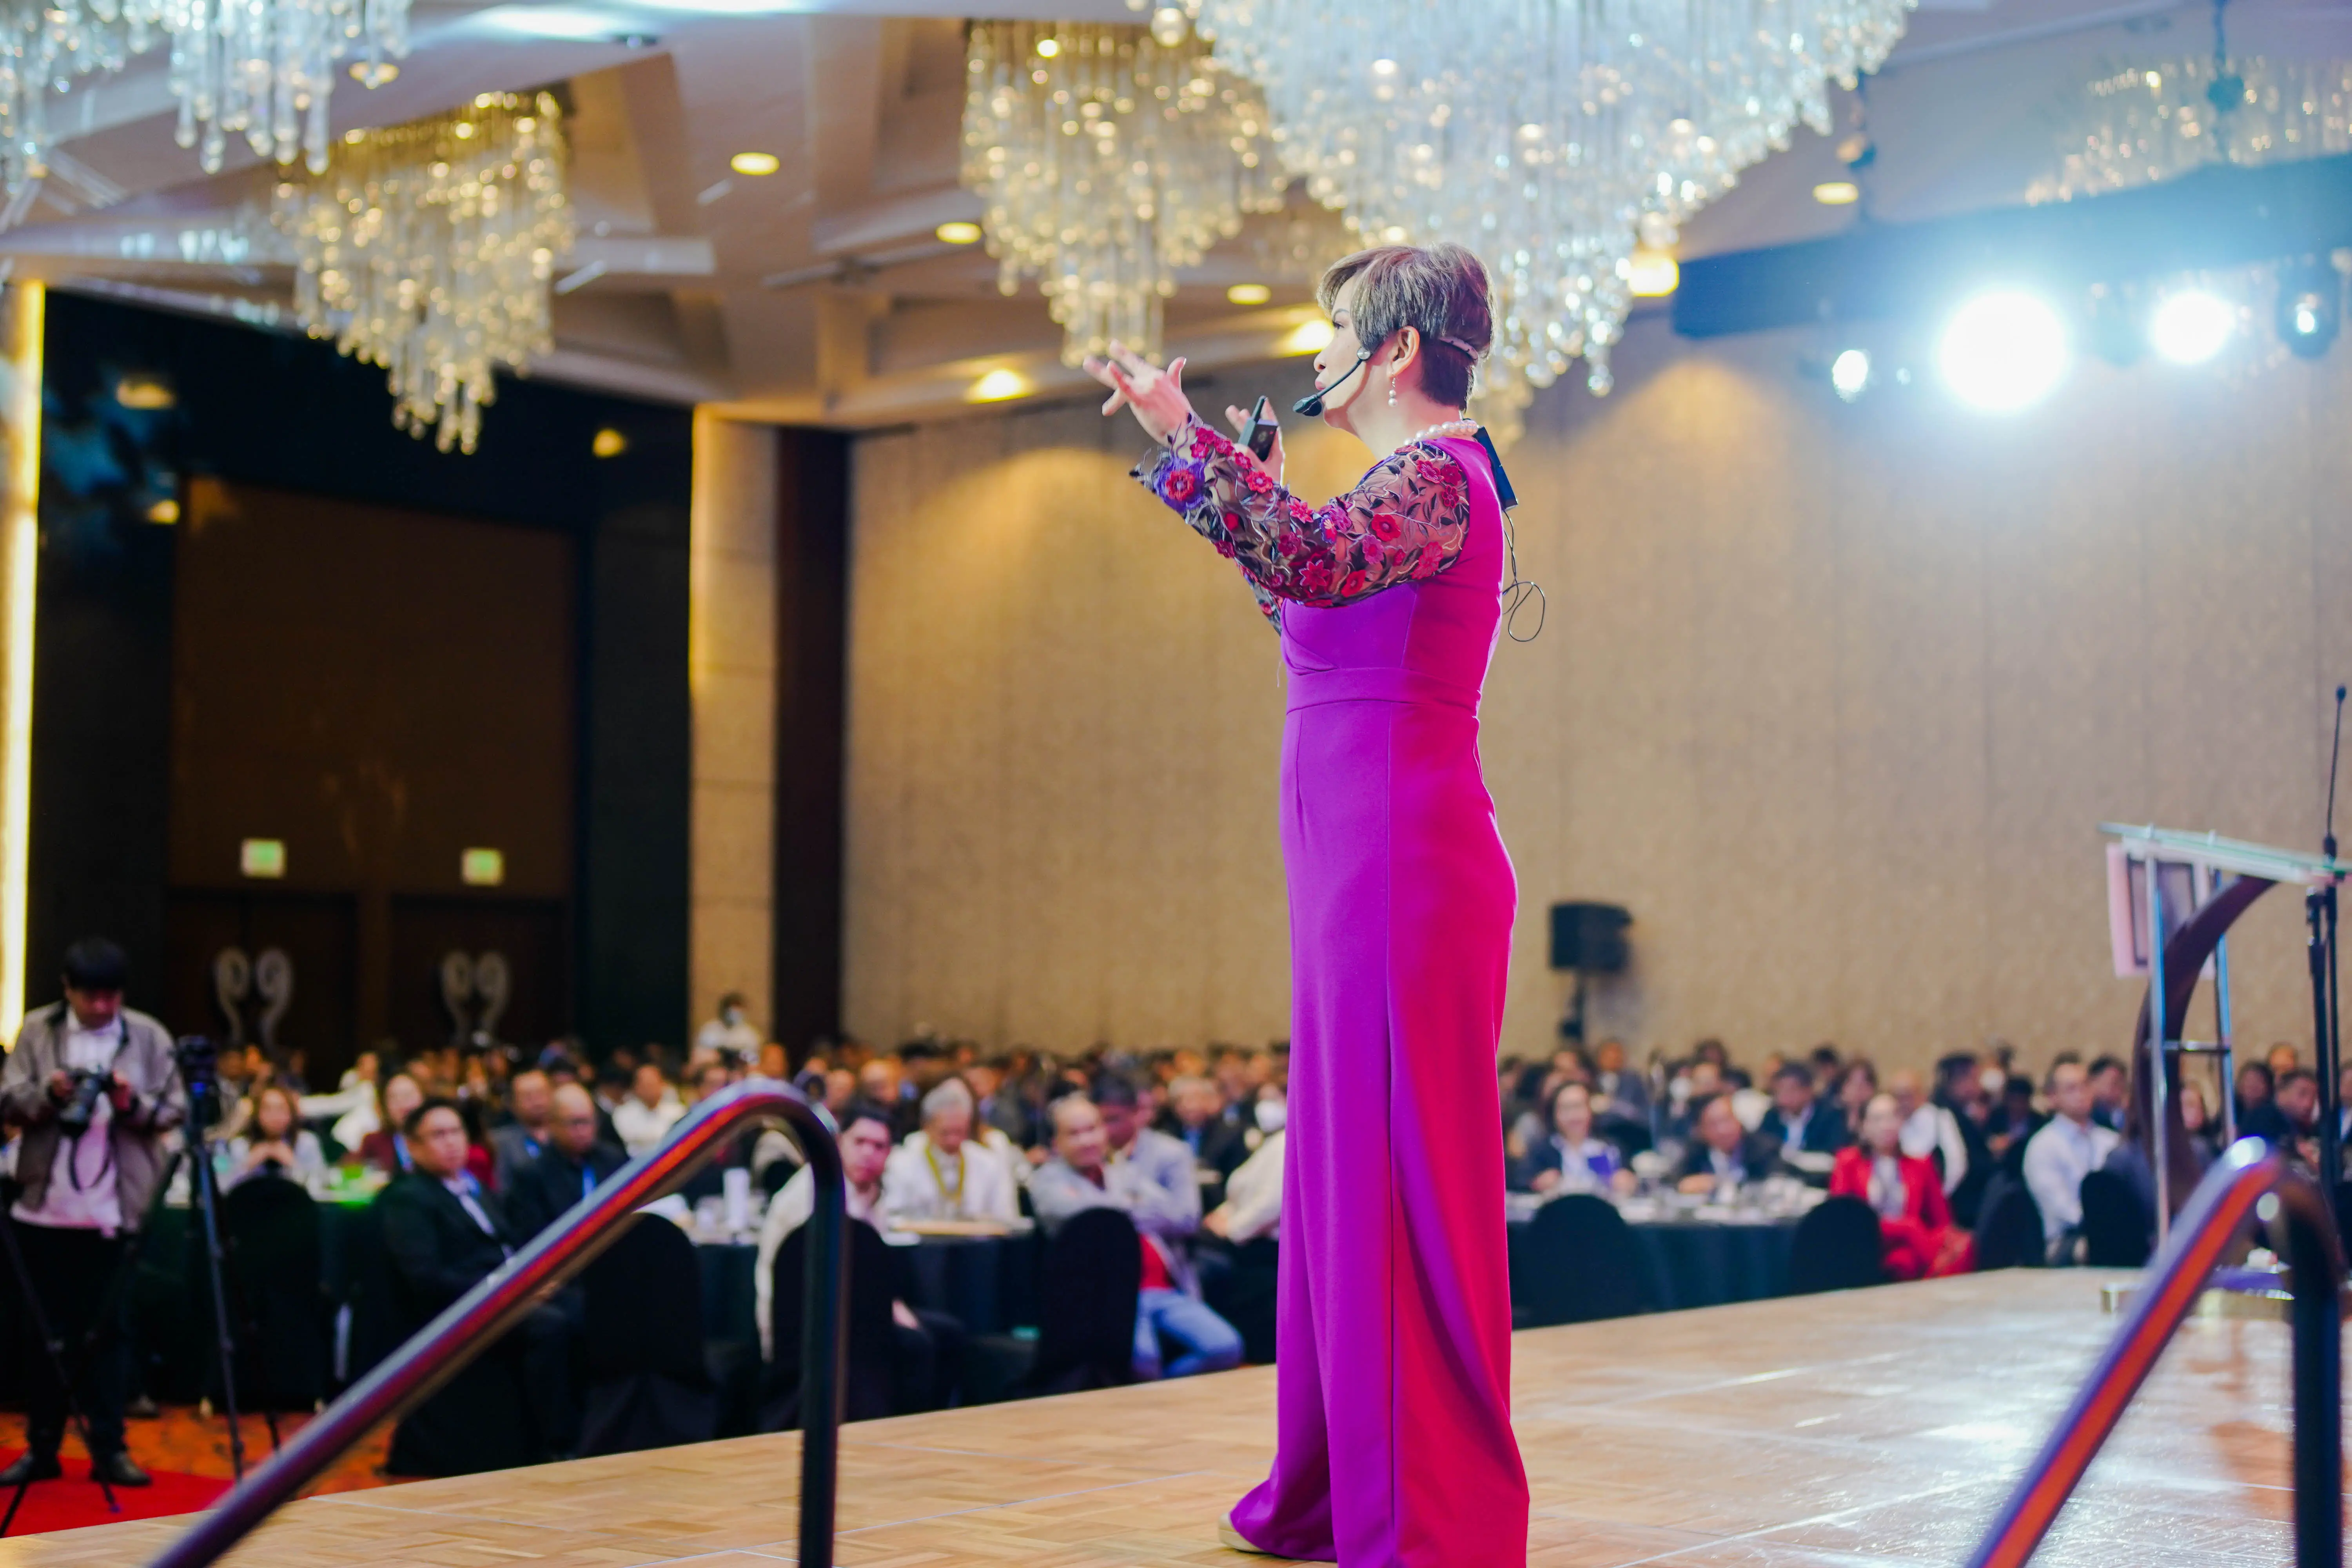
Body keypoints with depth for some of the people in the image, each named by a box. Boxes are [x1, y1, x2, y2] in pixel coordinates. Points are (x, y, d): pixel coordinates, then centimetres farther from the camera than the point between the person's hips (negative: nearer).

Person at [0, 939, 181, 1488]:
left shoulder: (149, 1037, 1)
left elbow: (175, 1110, 0)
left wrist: (133, 1105, -18)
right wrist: (48, 1094, -19)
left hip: (116, 1211, -1)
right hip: (45, 1209, 1)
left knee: (110, 1330, 3)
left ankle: (109, 1448, 9)